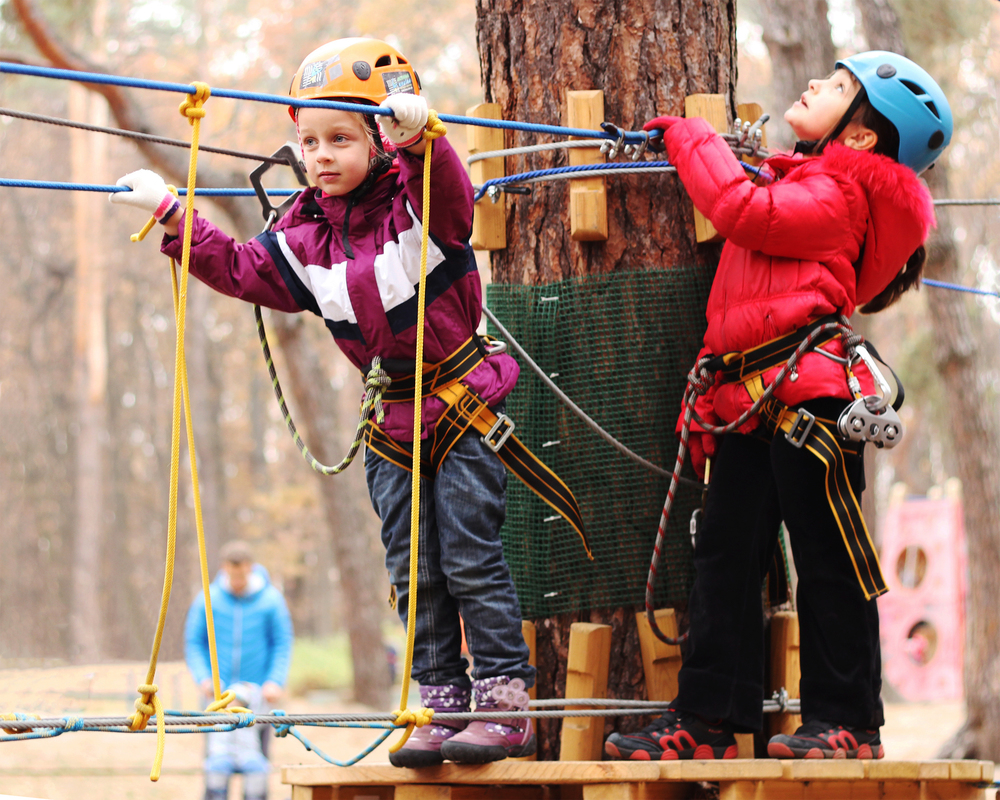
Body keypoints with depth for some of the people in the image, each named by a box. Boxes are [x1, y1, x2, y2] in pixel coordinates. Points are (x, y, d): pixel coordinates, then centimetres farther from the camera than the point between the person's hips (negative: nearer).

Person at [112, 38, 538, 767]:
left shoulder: (419, 202, -13)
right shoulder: (306, 239, 4)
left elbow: (449, 188, -35)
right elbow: (241, 270, 12)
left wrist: (419, 135, -55)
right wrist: (173, 216, 4)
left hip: (461, 406, -6)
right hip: (391, 422, 6)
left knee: (471, 557, -7)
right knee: (414, 573, 6)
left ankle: (505, 704, -2)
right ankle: (441, 704, 12)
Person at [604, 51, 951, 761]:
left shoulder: (836, 194, -4)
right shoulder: (805, 184, 26)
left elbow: (745, 211, -18)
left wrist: (693, 141, -3)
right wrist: (707, 403, 25)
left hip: (806, 390, -10)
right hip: (748, 403, 10)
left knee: (827, 558, -5)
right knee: (725, 558, 6)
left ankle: (847, 722, -1)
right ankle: (708, 722, 7)